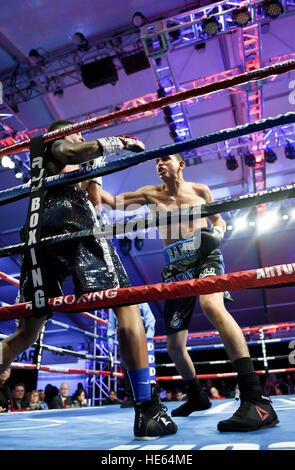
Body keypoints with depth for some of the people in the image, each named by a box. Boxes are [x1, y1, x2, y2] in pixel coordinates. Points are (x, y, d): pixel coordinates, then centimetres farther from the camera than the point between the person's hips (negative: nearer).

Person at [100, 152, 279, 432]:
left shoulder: (199, 190, 10)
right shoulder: (151, 194, 14)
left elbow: (218, 220, 17)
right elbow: (113, 202, 14)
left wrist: (216, 234, -6)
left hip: (204, 258, -3)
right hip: (175, 268, 4)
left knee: (212, 306, -38)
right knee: (174, 345, 6)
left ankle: (256, 400, -38)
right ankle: (196, 397, 33)